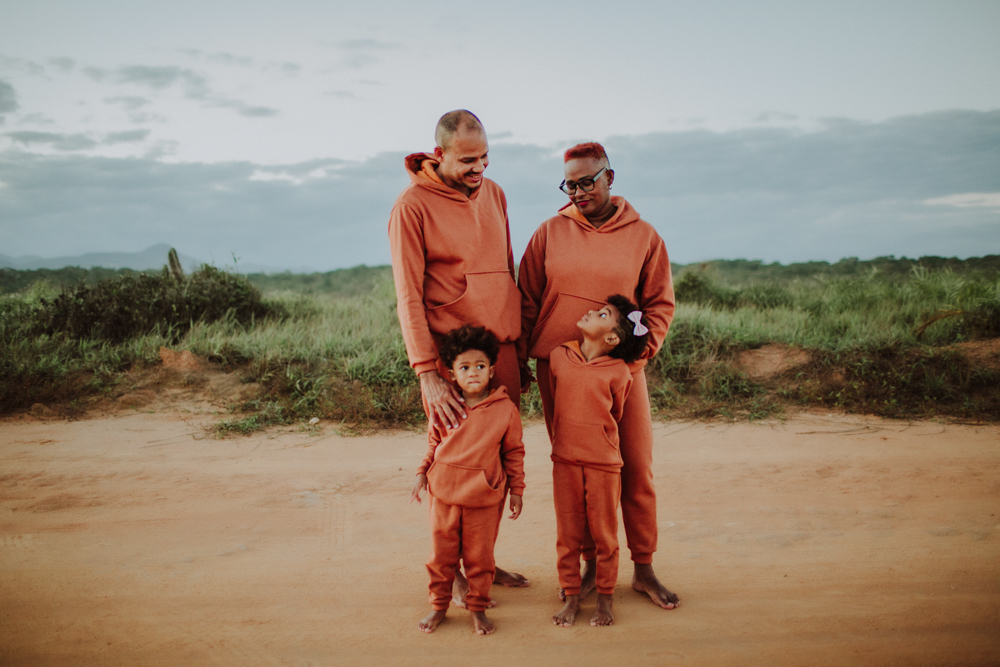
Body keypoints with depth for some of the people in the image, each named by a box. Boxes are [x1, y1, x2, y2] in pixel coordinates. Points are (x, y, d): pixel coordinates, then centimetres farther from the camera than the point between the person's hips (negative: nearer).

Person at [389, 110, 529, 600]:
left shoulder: (493, 194, 13)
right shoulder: (412, 206, -7)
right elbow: (408, 296, -11)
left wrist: (519, 346, 17)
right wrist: (427, 372, -18)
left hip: (502, 351, 6)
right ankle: (453, 573, 18)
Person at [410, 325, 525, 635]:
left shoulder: (505, 410, -4)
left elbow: (514, 452, 4)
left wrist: (516, 490, 5)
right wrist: (422, 473, 7)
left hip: (484, 496, -2)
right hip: (444, 492, 2)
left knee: (480, 556, 8)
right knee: (441, 554, 11)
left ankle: (478, 608, 26)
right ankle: (439, 606, 29)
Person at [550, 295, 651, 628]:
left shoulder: (618, 372, -9)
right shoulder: (559, 357, 0)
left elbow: (615, 414, 7)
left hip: (603, 463, -2)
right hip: (565, 460, 2)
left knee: (604, 534, 8)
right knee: (568, 534, 10)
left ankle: (604, 599, 24)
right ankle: (571, 596, 24)